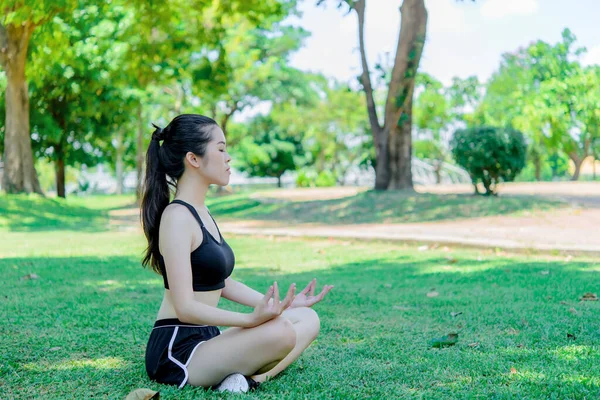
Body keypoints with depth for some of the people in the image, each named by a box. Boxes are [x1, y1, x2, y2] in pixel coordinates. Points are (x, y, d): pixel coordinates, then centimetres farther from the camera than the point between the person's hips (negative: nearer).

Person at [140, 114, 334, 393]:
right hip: (178, 351, -10)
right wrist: (252, 319, -32)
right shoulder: (177, 217, -15)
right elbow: (185, 307, -22)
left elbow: (221, 282, 19)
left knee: (307, 318, 5)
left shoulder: (200, 212, 14)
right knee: (280, 330, -31)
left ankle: (254, 377, -12)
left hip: (206, 340, 10)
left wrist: (280, 304, 12)